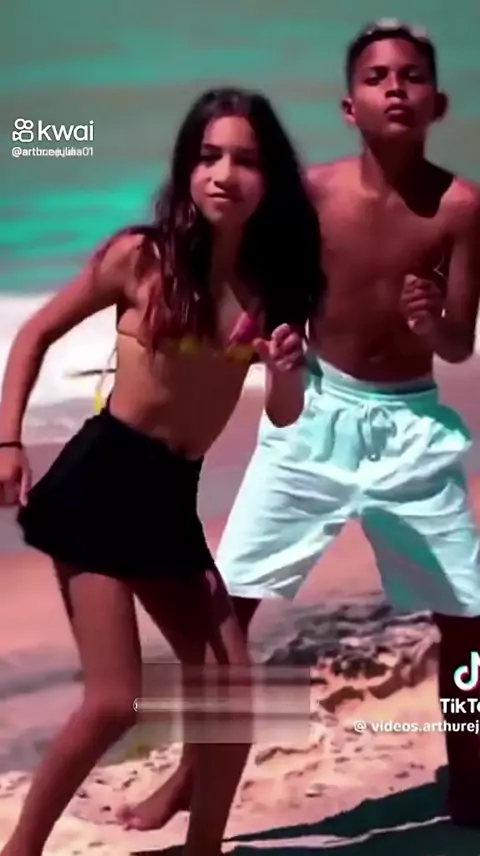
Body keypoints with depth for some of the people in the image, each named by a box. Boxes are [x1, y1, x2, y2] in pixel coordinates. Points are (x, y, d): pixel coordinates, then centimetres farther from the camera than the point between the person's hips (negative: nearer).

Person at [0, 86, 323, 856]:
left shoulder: (273, 281, 3)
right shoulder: (141, 256, -8)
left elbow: (283, 418, 8)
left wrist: (287, 371, -14)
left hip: (173, 494, 5)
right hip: (102, 476, -5)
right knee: (115, 701, -9)